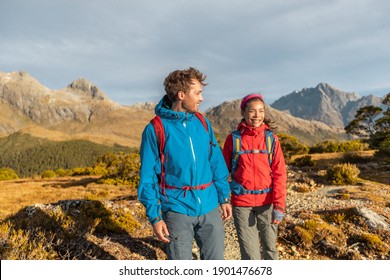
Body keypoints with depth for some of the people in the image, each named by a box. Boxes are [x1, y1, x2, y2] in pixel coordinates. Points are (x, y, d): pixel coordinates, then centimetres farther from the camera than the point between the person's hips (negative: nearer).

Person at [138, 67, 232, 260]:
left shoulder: (202, 122, 4)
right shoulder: (155, 129, -10)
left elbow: (216, 163, 9)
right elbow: (147, 177, -7)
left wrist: (224, 197, 8)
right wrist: (154, 216, -10)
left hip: (209, 207, 4)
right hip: (177, 210, -4)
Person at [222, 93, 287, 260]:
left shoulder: (271, 138, 0)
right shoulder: (233, 138, -2)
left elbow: (280, 174, -2)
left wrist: (279, 206, -9)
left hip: (267, 202, 1)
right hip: (241, 203, -1)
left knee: (270, 248, 13)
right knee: (250, 253, 5)